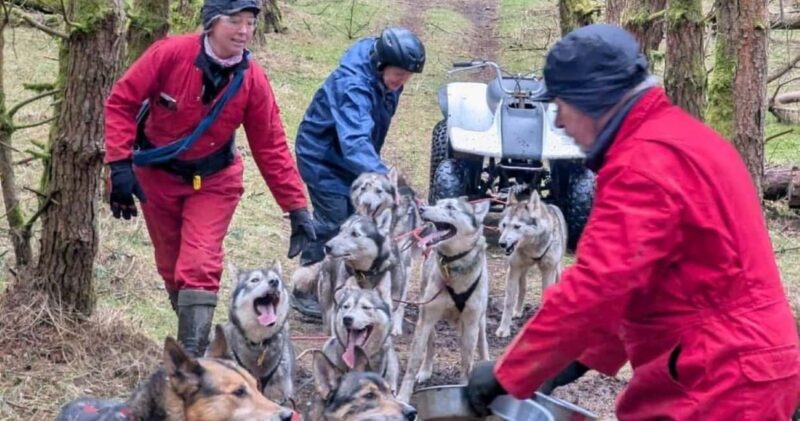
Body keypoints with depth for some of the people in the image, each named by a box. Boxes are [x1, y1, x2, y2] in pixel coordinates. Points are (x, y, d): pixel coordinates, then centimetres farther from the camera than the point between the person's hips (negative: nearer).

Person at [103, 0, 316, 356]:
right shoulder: (170, 54, -23)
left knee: (199, 267, -14)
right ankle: (193, 333, 34)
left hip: (212, 181, 0)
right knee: (171, 266, 12)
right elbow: (121, 101, -16)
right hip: (157, 175, 0)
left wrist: (297, 208, -13)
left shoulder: (253, 80, -17)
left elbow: (271, 148, -11)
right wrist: (120, 163, -24)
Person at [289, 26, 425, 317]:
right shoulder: (352, 85, -36)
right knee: (334, 220, -12)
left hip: (351, 159, 8)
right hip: (322, 155, -8)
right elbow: (355, 141, -50)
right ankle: (304, 291, 1)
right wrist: (383, 176, -62)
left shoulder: (387, 79, -10)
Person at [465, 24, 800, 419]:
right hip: (734, 370, 10)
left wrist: (506, 375, -16)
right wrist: (587, 356, 17)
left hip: (717, 380, -10)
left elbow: (594, 288, -24)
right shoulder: (676, 138, 14)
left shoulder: (644, 163, -19)